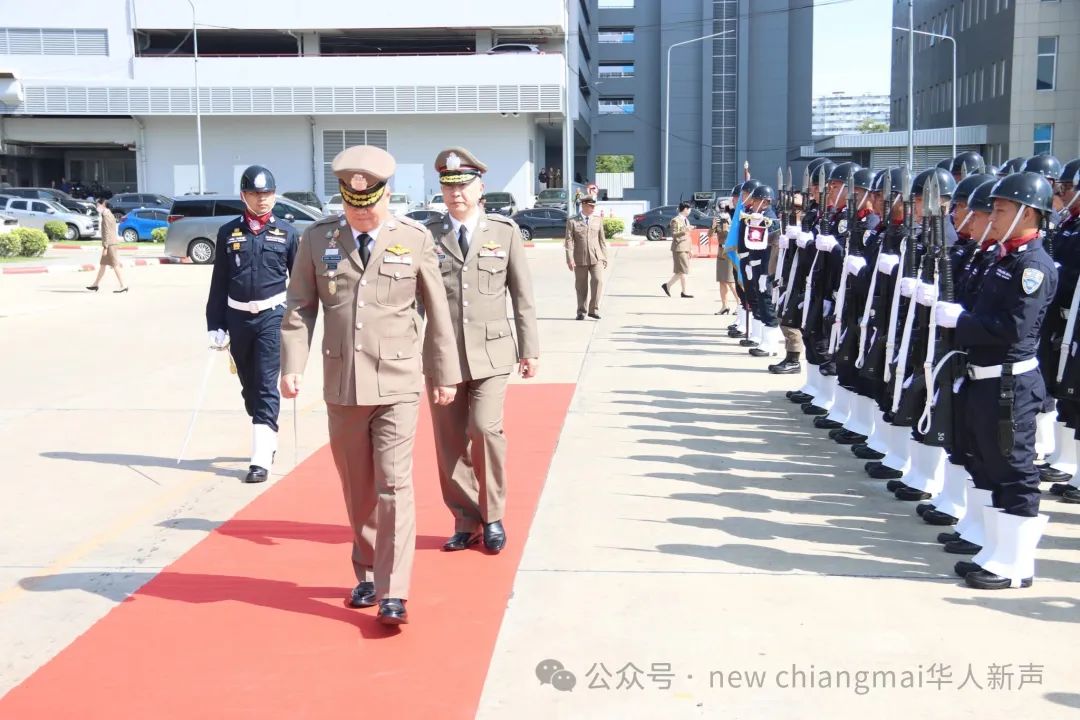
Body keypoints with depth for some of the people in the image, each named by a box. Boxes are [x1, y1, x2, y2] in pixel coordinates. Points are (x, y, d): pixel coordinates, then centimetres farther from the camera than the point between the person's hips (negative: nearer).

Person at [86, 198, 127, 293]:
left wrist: (105, 247, -19)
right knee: (102, 265, 14)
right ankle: (96, 284, 20)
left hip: (110, 244, -10)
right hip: (112, 243, 10)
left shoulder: (106, 216, -14)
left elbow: (107, 232, -19)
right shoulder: (110, 215, 16)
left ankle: (123, 286, -7)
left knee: (115, 265, -7)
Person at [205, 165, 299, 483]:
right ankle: (268, 441, 33)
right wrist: (215, 325, 0)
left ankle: (261, 459, -6)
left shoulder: (286, 233, 2)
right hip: (238, 317, 3)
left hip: (272, 316, -3)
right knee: (249, 386, 14)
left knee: (266, 386, -7)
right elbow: (219, 283, 5)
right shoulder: (228, 232, 4)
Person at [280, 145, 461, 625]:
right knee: (357, 489, 13)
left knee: (394, 486, -7)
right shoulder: (317, 238, 3)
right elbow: (299, 308, 4)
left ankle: (393, 594, -2)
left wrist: (446, 373, 7)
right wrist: (292, 365, -9)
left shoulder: (415, 239, -1)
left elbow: (437, 311, 4)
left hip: (397, 383, -2)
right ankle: (367, 575, 30)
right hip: (341, 384, 2)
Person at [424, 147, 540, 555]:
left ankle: (493, 517, 5)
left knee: (485, 428, -15)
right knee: (451, 443, 5)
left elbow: (522, 295, 7)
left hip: (490, 352, -1)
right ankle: (465, 522, 21)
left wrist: (529, 348, 5)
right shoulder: (428, 236, 5)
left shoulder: (505, 231, 5)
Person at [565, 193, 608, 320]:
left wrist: (604, 258, 10)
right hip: (580, 259, -1)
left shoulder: (598, 220, 11)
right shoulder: (572, 221, 2)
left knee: (598, 281, -16)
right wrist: (570, 259, -13)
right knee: (581, 286, 4)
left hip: (596, 258, 1)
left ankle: (593, 309, -6)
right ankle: (581, 311, 17)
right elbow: (569, 241, -4)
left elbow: (602, 240, 14)